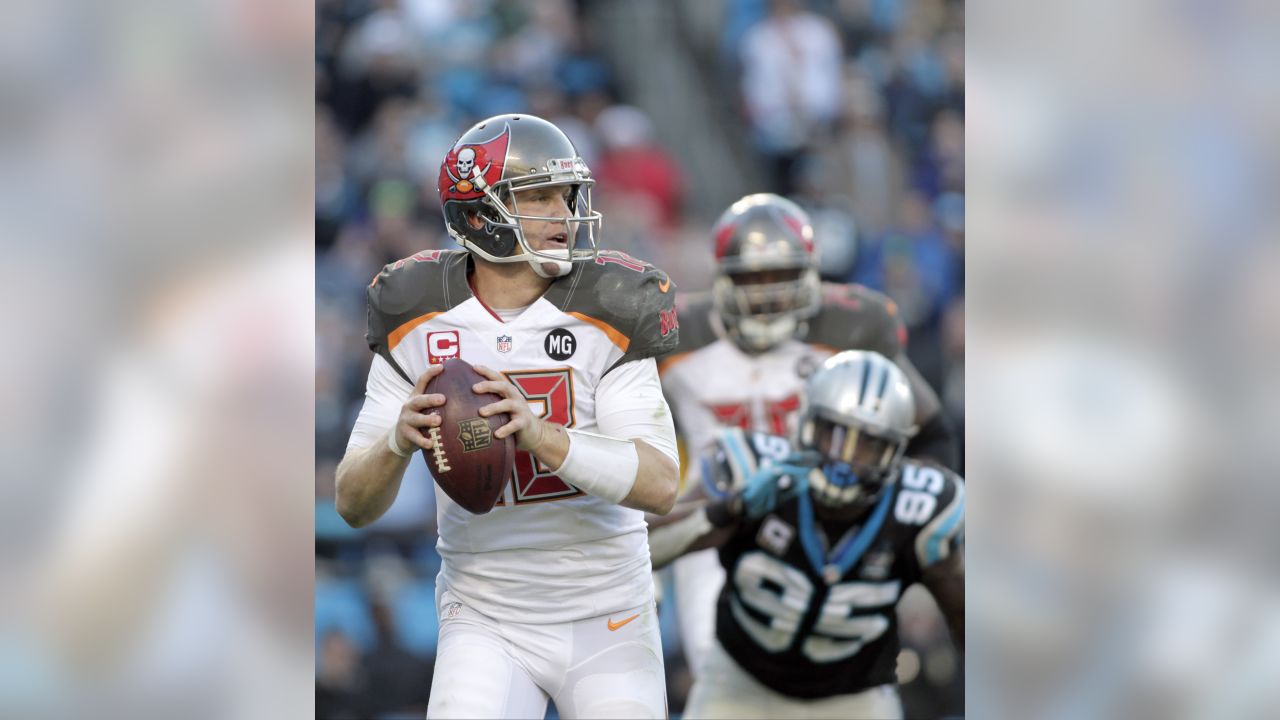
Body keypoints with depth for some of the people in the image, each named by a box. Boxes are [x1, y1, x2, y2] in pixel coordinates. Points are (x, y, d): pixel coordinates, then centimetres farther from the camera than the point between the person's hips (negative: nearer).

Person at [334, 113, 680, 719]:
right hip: (487, 620, 0)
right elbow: (354, 505, -3)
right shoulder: (419, 324, -4)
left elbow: (660, 486, -17)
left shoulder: (602, 314, -9)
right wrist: (398, 440, -26)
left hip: (608, 623, 0)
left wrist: (539, 434, -32)